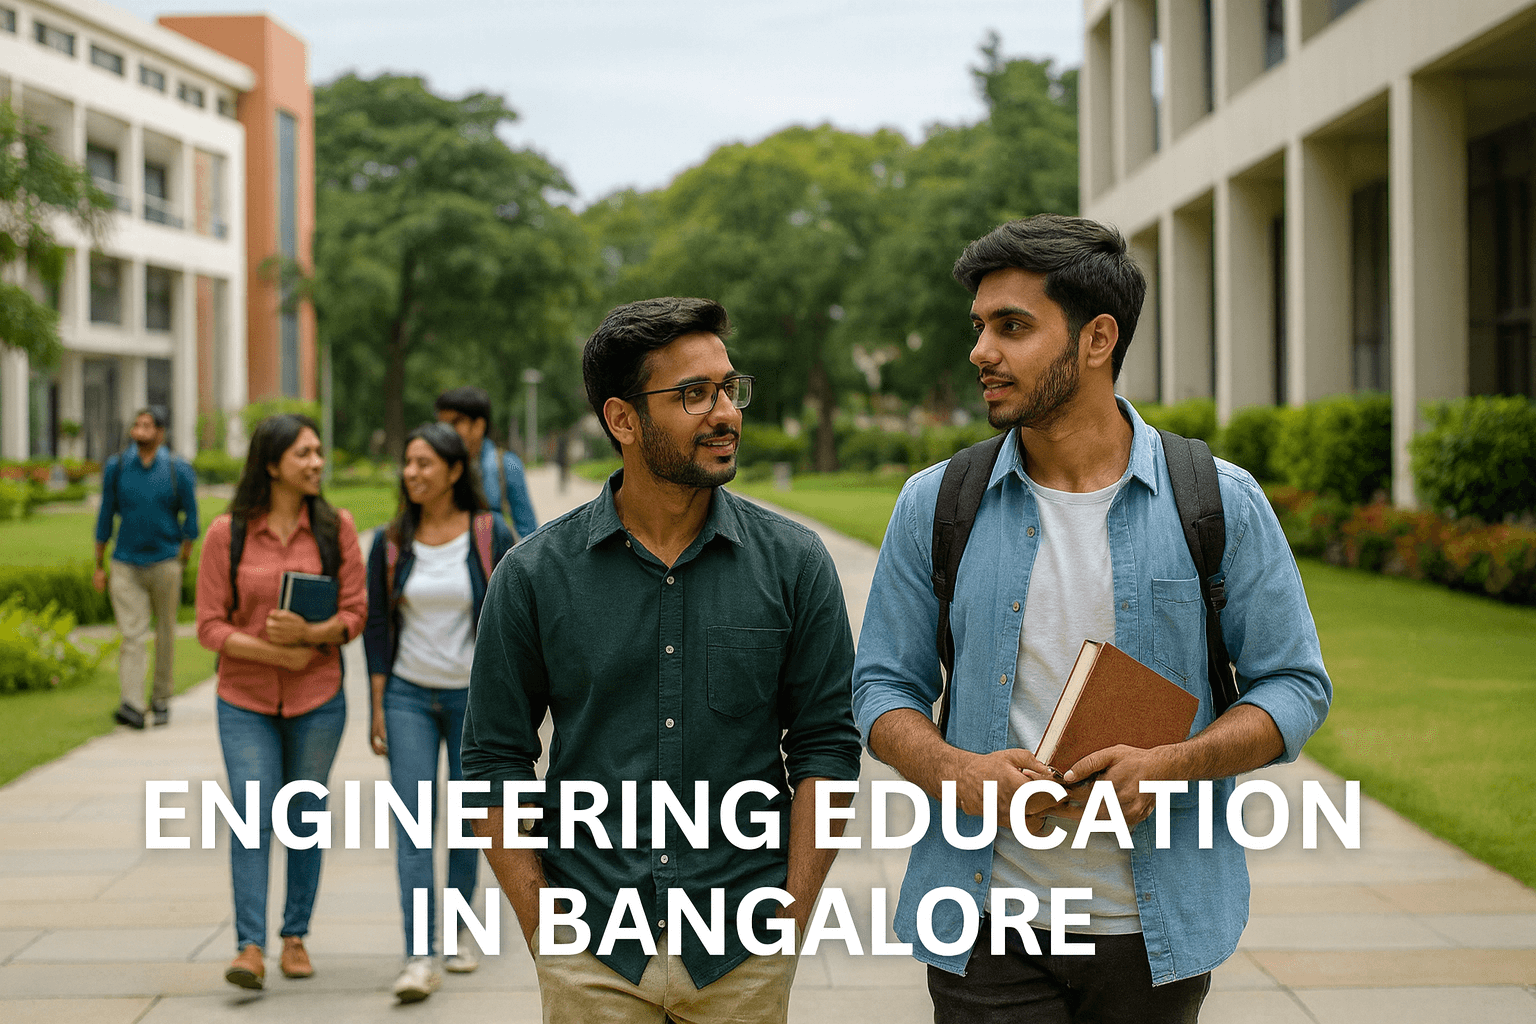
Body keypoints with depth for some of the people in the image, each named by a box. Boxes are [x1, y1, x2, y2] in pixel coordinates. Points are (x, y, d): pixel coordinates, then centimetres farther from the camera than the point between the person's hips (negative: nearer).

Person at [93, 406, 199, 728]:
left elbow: (190, 519, 5)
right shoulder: (116, 467, 2)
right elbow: (105, 517, 9)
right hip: (126, 565, 0)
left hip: (164, 563, 0)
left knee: (165, 634, 8)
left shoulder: (179, 471, -2)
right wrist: (99, 566, 10)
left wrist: (181, 562, 4)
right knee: (131, 635, -10)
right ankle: (132, 705, -18)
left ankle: (162, 699, 22)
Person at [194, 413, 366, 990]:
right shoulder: (228, 533, -5)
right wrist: (274, 653, -17)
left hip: (318, 698, 1)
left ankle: (296, 936, 21)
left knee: (305, 817, 10)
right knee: (251, 819, -9)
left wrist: (310, 633, -22)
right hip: (245, 701, -1)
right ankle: (250, 947, -9)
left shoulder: (336, 527, -1)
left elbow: (355, 612, -2)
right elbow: (209, 625, -5)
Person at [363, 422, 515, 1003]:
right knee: (413, 821, -9)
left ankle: (459, 929, 28)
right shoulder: (391, 542, 0)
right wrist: (378, 708, 1)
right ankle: (420, 958, -14)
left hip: (474, 694, -1)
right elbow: (377, 627, 4)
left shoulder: (490, 536, -6)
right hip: (409, 695, 1)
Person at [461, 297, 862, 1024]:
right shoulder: (535, 575, -1)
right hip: (591, 950, 0)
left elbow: (828, 743, 2)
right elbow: (495, 764, 3)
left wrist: (790, 923, -4)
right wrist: (543, 936, -2)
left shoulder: (794, 564, 0)